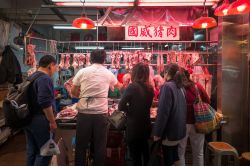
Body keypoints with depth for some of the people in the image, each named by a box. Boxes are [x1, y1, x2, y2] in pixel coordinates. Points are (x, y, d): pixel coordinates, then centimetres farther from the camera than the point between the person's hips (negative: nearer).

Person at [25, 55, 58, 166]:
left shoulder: (31, 77, 13)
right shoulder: (45, 78, -17)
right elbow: (45, 103, -25)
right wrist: (52, 121, -18)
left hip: (27, 119, 10)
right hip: (39, 120, -9)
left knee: (31, 151, 17)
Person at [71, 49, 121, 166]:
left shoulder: (82, 72, 2)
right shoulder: (108, 74, 5)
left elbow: (73, 92, 7)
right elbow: (118, 86, 26)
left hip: (84, 113, 0)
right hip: (101, 114, 0)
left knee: (81, 145, 14)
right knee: (100, 146, 12)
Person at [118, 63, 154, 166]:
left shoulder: (132, 87, -17)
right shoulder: (150, 88, 2)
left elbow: (121, 106, -17)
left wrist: (129, 110, 0)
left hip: (134, 127, -6)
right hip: (146, 126, 6)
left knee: (135, 157, 9)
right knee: (145, 153, 23)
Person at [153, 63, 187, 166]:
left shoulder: (167, 86, -17)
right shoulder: (180, 87, 7)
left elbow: (163, 112, -21)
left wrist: (157, 132, -15)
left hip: (170, 131, -8)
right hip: (179, 130, 8)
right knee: (174, 158, 21)